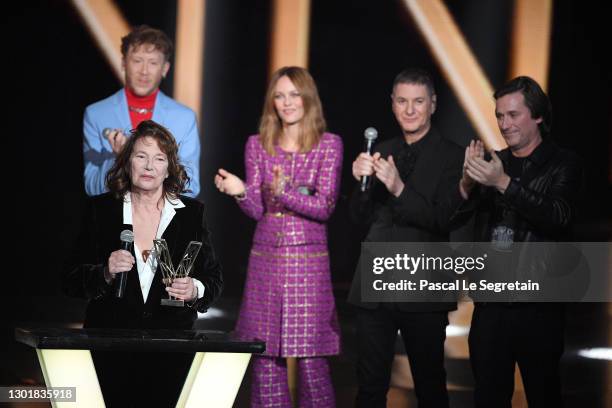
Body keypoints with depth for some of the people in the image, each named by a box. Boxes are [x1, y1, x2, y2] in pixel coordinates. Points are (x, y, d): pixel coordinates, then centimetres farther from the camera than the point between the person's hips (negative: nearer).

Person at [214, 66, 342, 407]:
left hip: (309, 261, -3)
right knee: (266, 361, 3)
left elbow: (325, 207, -9)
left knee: (312, 361, -4)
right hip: (266, 261, 3)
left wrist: (285, 192, -25)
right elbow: (257, 210, 4)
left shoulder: (329, 145, -1)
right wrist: (240, 191, -18)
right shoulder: (258, 145, 8)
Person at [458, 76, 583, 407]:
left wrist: (505, 183, -27)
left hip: (538, 306, -3)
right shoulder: (493, 163, 9)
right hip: (490, 304, 3)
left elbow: (559, 217, -19)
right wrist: (466, 185, -19)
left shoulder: (563, 165, -2)